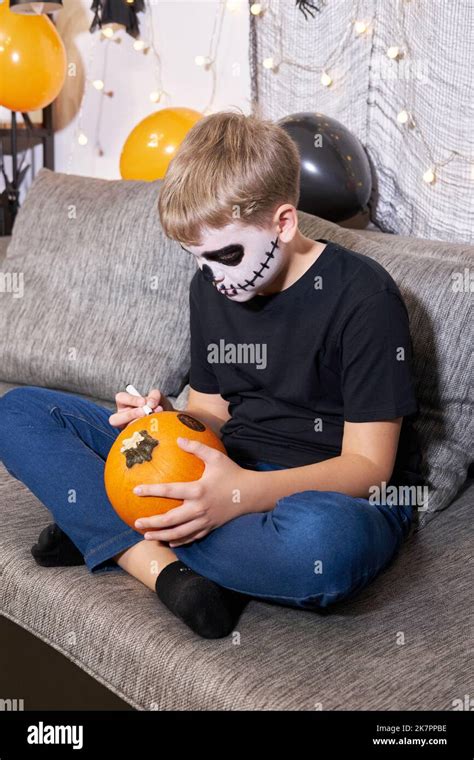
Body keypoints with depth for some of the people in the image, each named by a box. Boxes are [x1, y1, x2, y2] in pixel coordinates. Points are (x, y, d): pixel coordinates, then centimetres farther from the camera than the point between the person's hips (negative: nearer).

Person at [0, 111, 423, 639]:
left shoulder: (364, 297, -15)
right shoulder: (211, 287, 6)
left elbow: (367, 465, -17)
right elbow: (212, 409, 13)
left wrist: (244, 492, -32)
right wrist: (165, 421, -12)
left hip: (336, 492, -5)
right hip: (227, 470, 6)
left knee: (318, 543, -47)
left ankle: (103, 533, -21)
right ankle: (168, 570, -23)